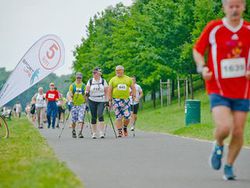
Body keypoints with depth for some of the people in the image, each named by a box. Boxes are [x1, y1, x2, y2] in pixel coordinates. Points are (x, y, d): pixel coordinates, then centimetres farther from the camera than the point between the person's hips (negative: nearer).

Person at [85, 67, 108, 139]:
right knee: (93, 117, 2)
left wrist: (107, 100, -1)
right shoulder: (90, 81, 6)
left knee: (100, 114, -20)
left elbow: (106, 91, 5)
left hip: (101, 101, -2)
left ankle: (101, 132, -20)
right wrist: (86, 93, -20)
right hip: (92, 101, 2)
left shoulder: (103, 81, 3)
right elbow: (87, 89, 3)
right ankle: (94, 133, 12)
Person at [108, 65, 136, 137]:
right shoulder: (113, 80, 7)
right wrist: (110, 100, -3)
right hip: (116, 100, -1)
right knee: (118, 117, -4)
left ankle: (125, 128, 22)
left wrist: (134, 95, 1)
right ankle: (119, 132, 1)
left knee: (127, 116, -4)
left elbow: (133, 88, 16)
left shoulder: (128, 79, 11)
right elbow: (109, 90, 4)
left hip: (126, 100, 1)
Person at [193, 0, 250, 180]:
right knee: (224, 127, -21)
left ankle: (229, 166, 24)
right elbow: (197, 50, 6)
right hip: (219, 89, -3)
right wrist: (202, 67, -12)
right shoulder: (213, 28, -5)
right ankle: (219, 145, 15)